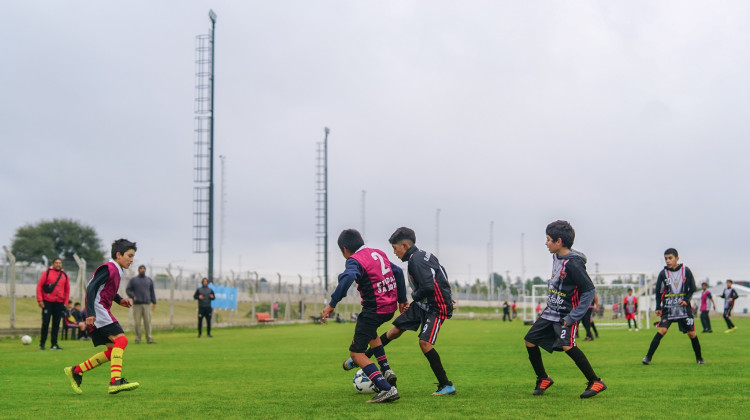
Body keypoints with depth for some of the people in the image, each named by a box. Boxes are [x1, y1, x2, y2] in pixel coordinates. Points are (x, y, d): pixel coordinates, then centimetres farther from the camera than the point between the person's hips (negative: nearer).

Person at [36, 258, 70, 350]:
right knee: (45, 323, -4)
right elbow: (39, 286, -1)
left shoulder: (64, 275, 11)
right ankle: (42, 343, 5)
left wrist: (65, 302, 9)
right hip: (47, 302, -3)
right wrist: (40, 300, -7)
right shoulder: (47, 273, 0)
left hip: (59, 303, 3)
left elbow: (67, 289, 16)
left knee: (56, 324, 4)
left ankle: (54, 344, 10)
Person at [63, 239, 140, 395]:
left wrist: (119, 300, 14)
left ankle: (76, 371, 12)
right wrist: (90, 313, -25)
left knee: (113, 350, 7)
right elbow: (91, 288, -18)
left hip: (102, 312, 10)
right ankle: (116, 381, -29)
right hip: (98, 310, -10)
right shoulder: (108, 268, -11)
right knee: (121, 340, -21)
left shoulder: (116, 271, 18)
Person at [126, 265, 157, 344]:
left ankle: (149, 338, -4)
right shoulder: (133, 280, 9)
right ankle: (137, 339, 3)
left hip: (147, 304, 1)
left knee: (148, 322, -5)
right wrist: (133, 296, -11)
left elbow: (152, 291, 16)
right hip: (137, 304, -1)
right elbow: (128, 290, 6)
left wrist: (154, 302, 10)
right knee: (137, 322, -3)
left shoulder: (149, 280, 15)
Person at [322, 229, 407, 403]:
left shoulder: (354, 260, -11)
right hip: (390, 307, 9)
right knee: (370, 332, 37)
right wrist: (402, 300, 26)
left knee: (356, 352, -4)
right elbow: (398, 272, 18)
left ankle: (387, 389, -18)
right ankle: (386, 370, 27)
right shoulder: (378, 253, 14)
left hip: (374, 310, -9)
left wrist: (332, 304, -30)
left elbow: (347, 278, -31)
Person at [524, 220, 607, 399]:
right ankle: (543, 379, 24)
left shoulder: (573, 263, -22)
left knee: (567, 345, -26)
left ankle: (596, 382, -14)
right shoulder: (556, 256, 4)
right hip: (551, 311, 9)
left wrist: (573, 317, -23)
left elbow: (590, 290, -22)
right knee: (529, 341, 7)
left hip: (566, 314, -9)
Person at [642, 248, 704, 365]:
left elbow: (692, 288, 6)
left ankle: (699, 358, 19)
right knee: (662, 330, -17)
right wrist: (658, 307, 3)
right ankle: (648, 357, -15)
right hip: (668, 308, -1)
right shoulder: (663, 273, 0)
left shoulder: (686, 271, 0)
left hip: (683, 307, 1)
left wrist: (686, 300, -9)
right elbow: (658, 292, 8)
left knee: (691, 333, 1)